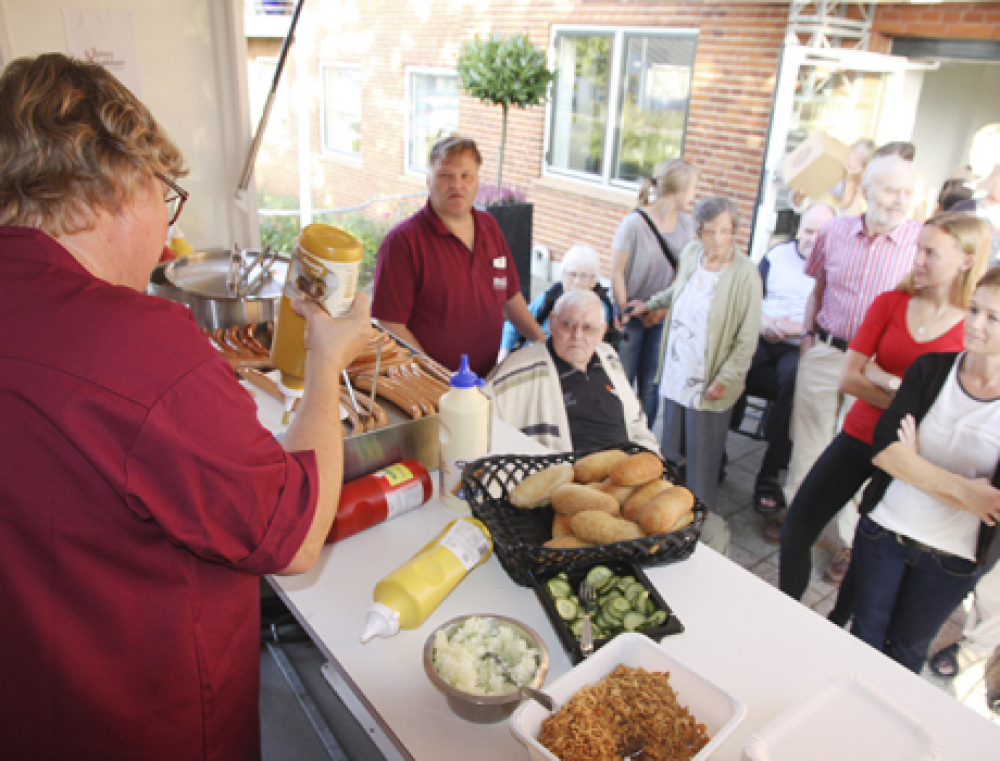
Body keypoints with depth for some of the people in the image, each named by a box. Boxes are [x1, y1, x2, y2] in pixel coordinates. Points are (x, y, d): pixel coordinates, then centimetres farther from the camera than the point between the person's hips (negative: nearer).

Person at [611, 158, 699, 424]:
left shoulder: (686, 223, 2)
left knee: (651, 382, 10)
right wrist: (624, 311, -12)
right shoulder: (634, 223, -15)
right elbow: (617, 273, -10)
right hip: (632, 314, -4)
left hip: (664, 316, 4)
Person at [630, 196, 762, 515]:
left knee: (702, 456, 3)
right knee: (670, 448, 16)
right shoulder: (690, 253, 2)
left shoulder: (745, 273, -16)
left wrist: (725, 379, -14)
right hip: (676, 372, 6)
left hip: (709, 382, -6)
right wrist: (650, 304, 33)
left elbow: (747, 338, -12)